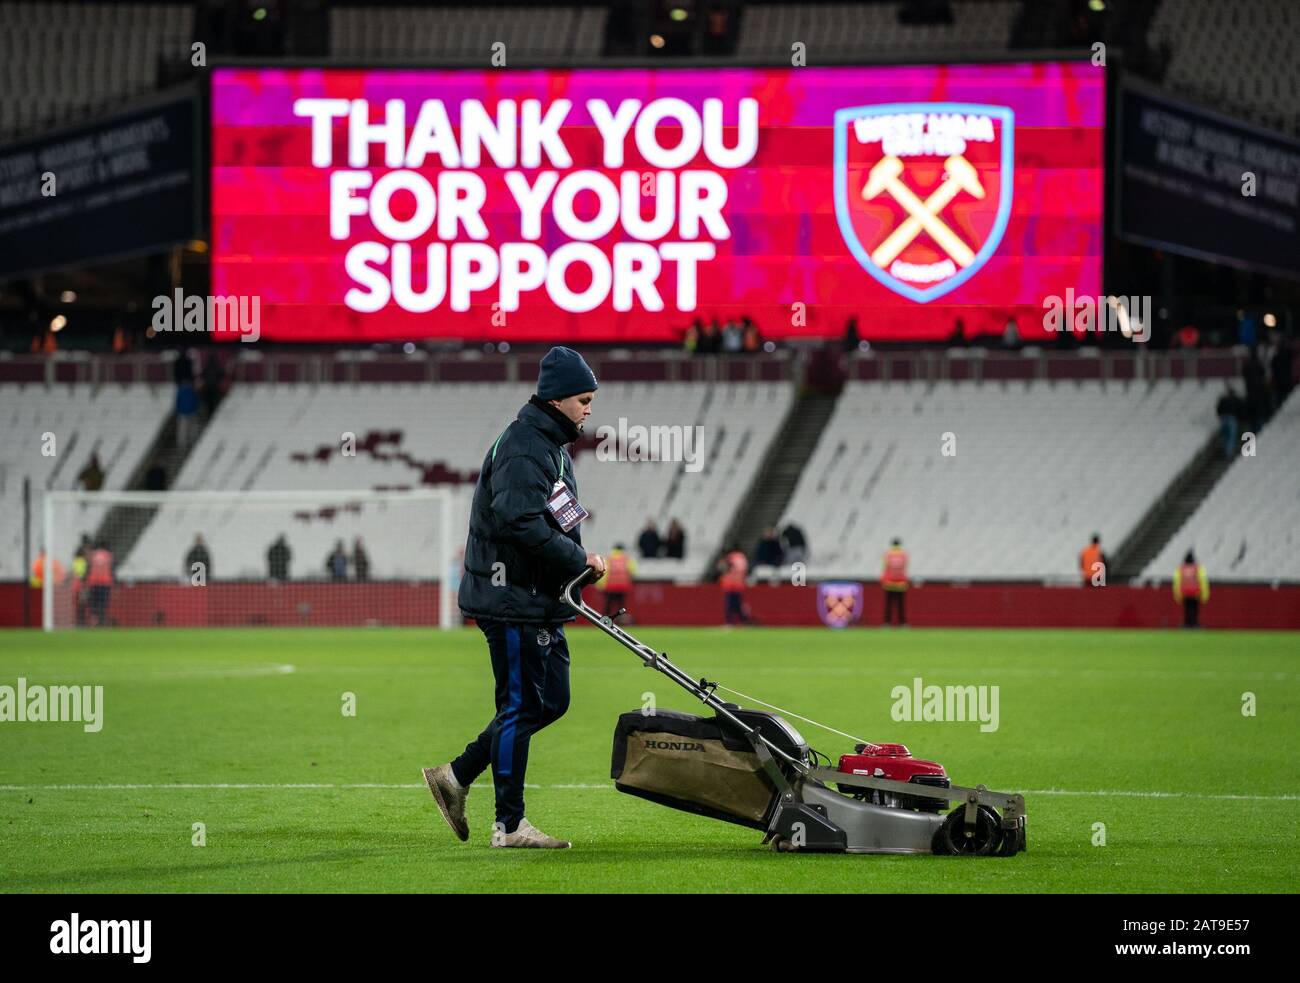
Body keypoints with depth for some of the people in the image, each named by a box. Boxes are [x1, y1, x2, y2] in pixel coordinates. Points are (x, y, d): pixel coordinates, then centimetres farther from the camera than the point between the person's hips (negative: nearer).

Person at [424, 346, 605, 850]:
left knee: (551, 700, 12)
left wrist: (576, 563, 7)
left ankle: (456, 775, 19)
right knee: (521, 707, -6)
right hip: (513, 601, -10)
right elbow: (519, 522, -28)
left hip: (540, 601, 10)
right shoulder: (522, 448, -16)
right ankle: (510, 824, 0)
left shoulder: (551, 446, 17)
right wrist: (578, 560, -21)